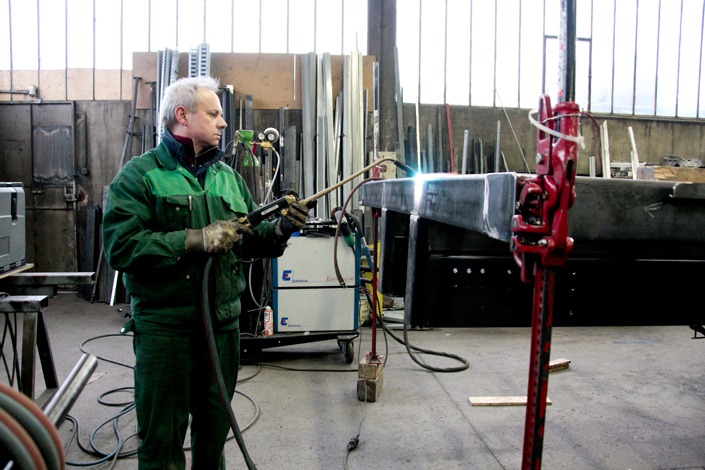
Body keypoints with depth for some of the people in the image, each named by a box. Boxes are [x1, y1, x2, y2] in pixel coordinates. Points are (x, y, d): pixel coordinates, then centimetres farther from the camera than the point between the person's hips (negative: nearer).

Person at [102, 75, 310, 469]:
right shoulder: (141, 175, -6)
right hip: (165, 328, -5)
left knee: (215, 429, 21)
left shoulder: (228, 177, 12)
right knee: (163, 436, 7)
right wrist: (197, 240, -23)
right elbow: (121, 247, -18)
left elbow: (250, 241, 12)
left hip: (224, 324, 6)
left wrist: (281, 229, -7)